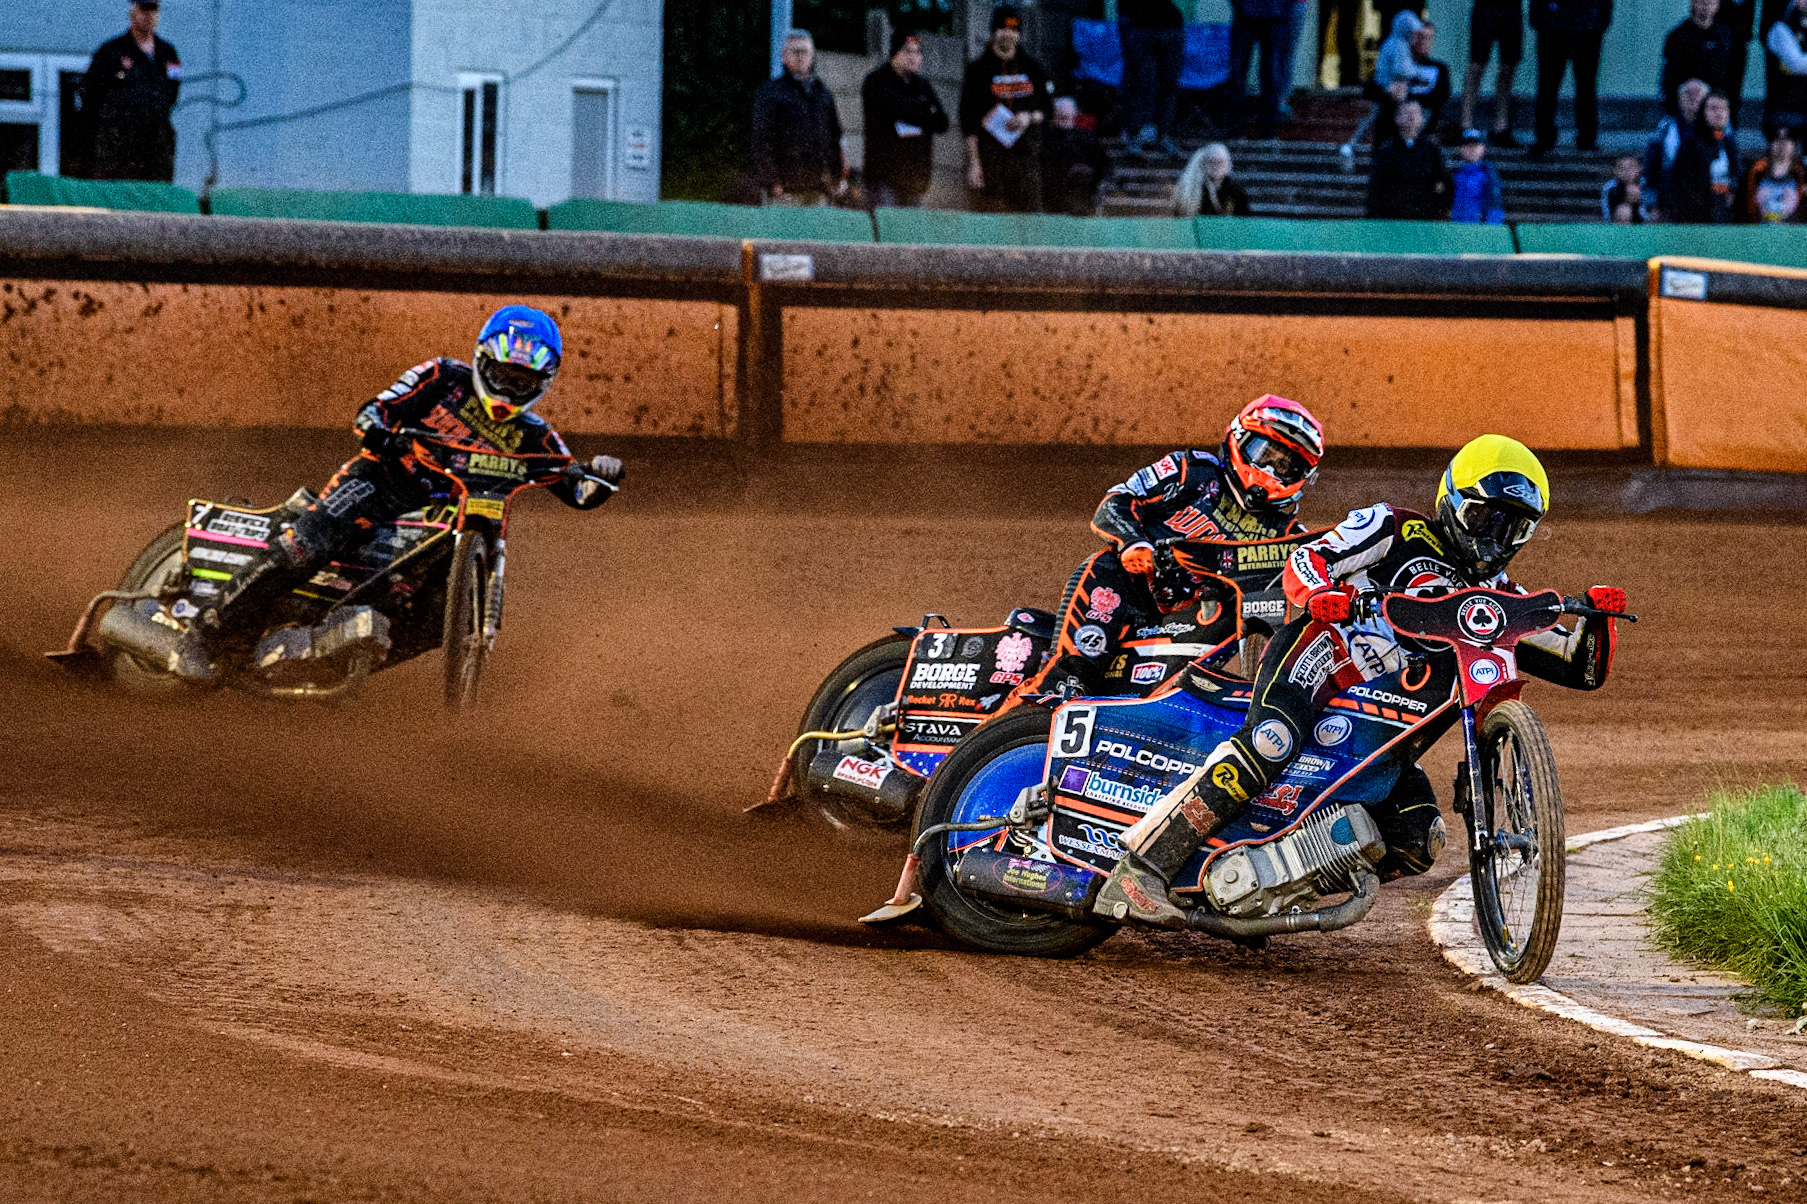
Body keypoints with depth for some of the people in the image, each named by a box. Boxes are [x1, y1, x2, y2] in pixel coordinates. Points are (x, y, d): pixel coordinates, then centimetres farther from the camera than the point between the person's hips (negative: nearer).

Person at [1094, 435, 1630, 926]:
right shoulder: (1396, 529, 5)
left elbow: (1581, 668, 18)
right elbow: (1304, 560, -3)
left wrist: (1596, 620, -3)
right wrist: (1322, 593, -26)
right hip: (1316, 655, -7)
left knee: (1419, 840, -9)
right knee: (1270, 743, -37)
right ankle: (1139, 873, -44)